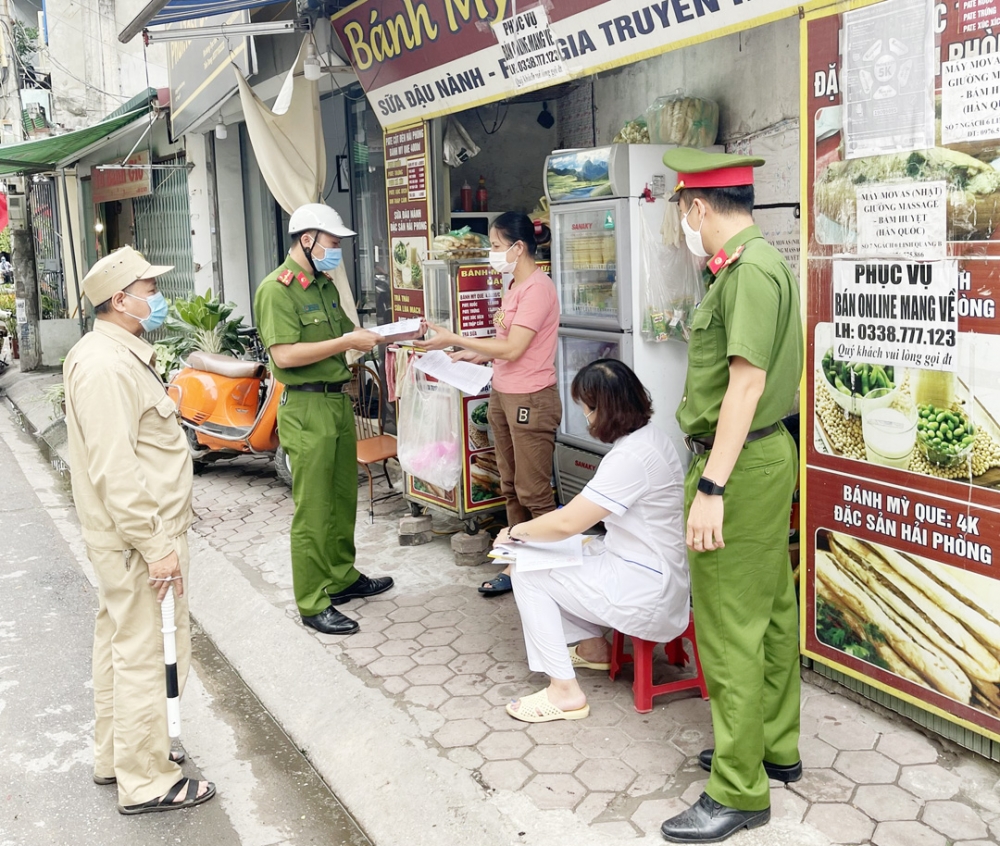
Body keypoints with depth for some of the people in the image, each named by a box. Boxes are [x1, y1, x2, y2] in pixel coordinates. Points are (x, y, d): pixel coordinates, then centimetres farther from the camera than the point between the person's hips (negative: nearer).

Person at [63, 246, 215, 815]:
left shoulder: (121, 355, 13)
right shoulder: (105, 366, -21)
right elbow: (115, 469, -27)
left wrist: (158, 533, 24)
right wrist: (156, 547, -25)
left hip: (130, 535, 11)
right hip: (138, 536, -11)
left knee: (121, 641, 20)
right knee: (146, 653, -1)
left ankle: (116, 755, 35)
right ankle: (147, 781, 12)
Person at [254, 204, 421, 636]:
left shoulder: (326, 285, 15)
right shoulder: (277, 289, -13)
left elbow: (344, 335, 23)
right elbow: (284, 355, -22)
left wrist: (397, 335, 11)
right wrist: (347, 343, -21)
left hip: (339, 402, 9)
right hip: (307, 409, -9)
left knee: (343, 499, 18)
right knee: (312, 510, -3)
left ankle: (343, 578, 33)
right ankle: (313, 604, 6)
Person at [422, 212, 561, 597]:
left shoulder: (537, 287, -16)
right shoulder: (515, 286, 14)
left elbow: (513, 348, -21)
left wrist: (453, 339, -16)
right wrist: (477, 356, 7)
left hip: (530, 400, -10)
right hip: (503, 396, 10)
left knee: (534, 493, -3)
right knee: (511, 488, 14)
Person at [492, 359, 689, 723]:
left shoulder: (630, 457, -26)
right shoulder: (648, 436, 5)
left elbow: (566, 523, -25)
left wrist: (516, 532, -8)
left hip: (647, 593, -10)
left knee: (528, 574, -5)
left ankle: (564, 692, 0)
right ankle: (593, 647, 28)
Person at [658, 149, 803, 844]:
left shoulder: (750, 270, -18)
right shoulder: (763, 263, 14)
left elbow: (748, 380, -25)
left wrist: (712, 487, -28)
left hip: (740, 465, -11)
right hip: (770, 454, 11)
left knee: (730, 629, -3)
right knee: (770, 610, 19)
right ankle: (777, 746, 35)